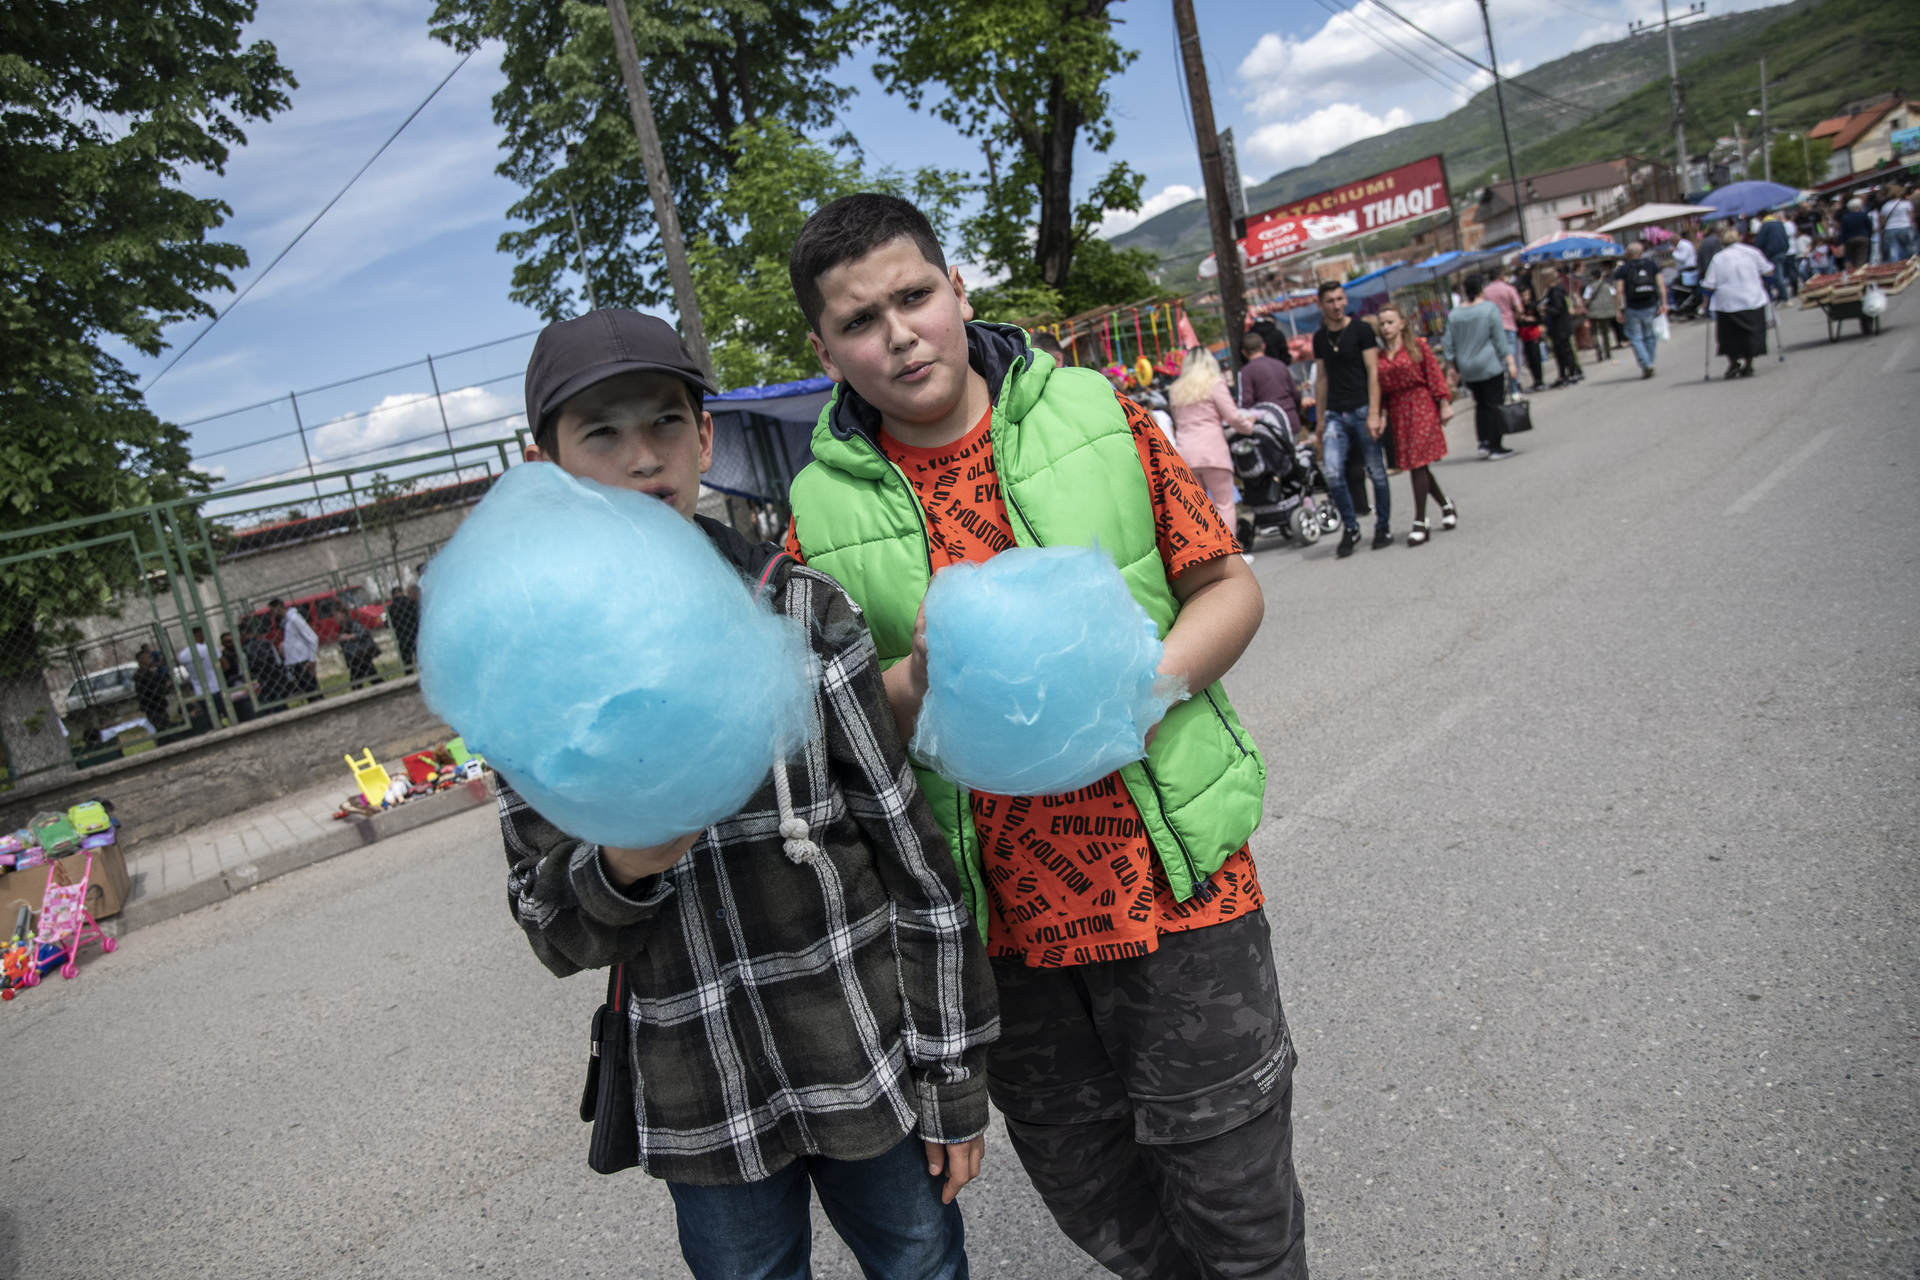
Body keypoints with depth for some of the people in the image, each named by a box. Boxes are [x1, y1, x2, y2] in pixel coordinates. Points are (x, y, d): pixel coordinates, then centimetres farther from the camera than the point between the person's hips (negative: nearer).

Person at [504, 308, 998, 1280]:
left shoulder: (801, 610, -8)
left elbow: (918, 855, -5)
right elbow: (552, 930, 2)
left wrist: (953, 1079, -2)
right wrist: (619, 871, -21)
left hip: (867, 1070, 0)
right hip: (704, 1110, 1)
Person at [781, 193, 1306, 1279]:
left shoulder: (1093, 415, -3)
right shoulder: (825, 508, -2)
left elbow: (1231, 587, 2)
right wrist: (915, 687, -18)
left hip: (1174, 876, -1)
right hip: (999, 919, 2)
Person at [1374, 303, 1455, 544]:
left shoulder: (1418, 346, 0)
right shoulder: (1379, 356, 9)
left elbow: (1435, 375, -2)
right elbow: (1379, 388, 10)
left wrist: (1445, 403, -7)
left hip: (1421, 407, -4)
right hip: (1397, 411, 4)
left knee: (1418, 463, -10)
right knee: (1415, 465, 7)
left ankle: (1420, 523, -7)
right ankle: (1446, 506, 29)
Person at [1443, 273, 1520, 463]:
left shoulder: (1454, 315, 4)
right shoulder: (1490, 309, -9)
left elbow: (1449, 345, 6)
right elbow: (1500, 339, -10)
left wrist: (1454, 366, 17)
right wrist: (1511, 363, -7)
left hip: (1467, 369, 5)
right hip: (1490, 365, -5)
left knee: (1480, 404, 17)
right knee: (1495, 404, 0)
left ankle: (1484, 442, 11)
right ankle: (1496, 447, 0)